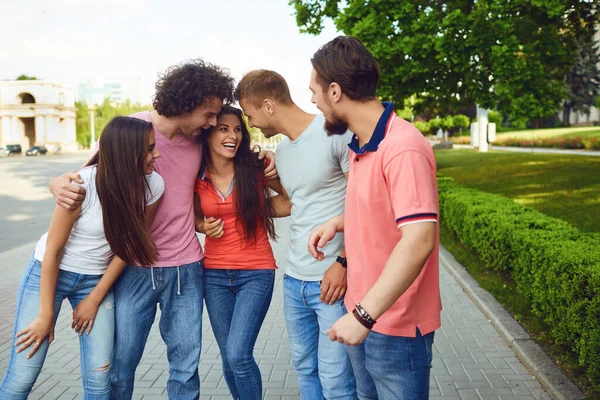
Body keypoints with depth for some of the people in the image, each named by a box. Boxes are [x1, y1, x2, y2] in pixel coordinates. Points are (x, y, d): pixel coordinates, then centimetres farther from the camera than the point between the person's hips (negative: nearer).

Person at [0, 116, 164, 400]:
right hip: (49, 273, -3)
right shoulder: (83, 186, -26)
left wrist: (94, 299, -3)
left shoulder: (153, 186, -15)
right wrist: (46, 315, -10)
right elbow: (52, 251, -16)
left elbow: (127, 246, -4)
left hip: (97, 279, 3)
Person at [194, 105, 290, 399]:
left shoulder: (255, 169, -9)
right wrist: (204, 227, -5)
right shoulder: (198, 177, -1)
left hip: (255, 273, -3)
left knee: (238, 355, -14)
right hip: (214, 274, 3)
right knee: (229, 359, 12)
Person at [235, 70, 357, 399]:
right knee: (304, 368, 16)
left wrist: (344, 262, -17)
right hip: (294, 279, 8)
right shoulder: (281, 152, 15)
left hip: (333, 278, -7)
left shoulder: (335, 133, -11)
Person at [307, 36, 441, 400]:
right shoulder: (361, 146, 7)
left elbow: (419, 240, -30)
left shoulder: (403, 148, -23)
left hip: (395, 327, -9)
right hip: (363, 316, 9)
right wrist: (337, 223, 5)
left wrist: (364, 315, -29)